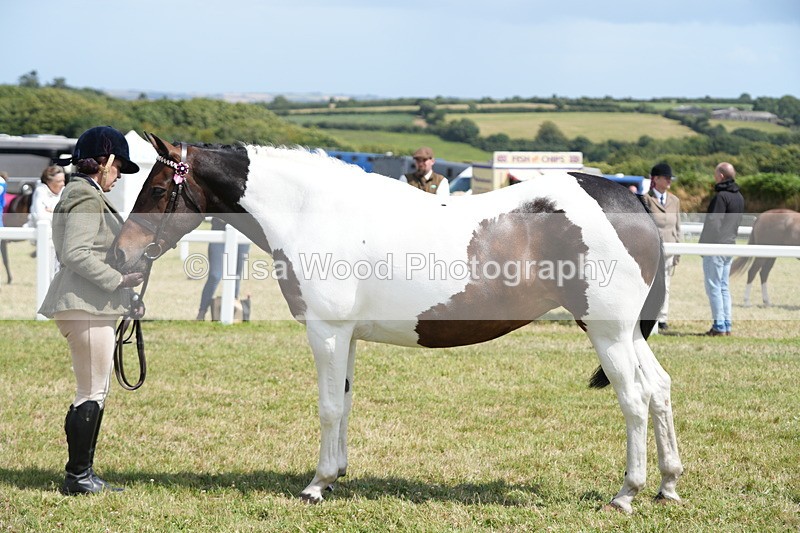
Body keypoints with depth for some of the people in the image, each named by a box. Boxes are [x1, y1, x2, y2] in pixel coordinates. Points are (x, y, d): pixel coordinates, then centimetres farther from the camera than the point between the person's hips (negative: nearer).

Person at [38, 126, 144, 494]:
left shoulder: (85, 195, 19)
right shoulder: (87, 198, -13)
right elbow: (75, 253, -23)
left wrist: (126, 298, 20)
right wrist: (119, 281, -19)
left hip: (91, 305, 11)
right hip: (85, 306, -11)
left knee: (92, 392, 13)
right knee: (93, 392, -5)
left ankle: (80, 474, 17)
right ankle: (78, 476, 0)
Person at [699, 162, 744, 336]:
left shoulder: (721, 196, -16)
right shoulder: (739, 197, 13)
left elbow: (713, 223, -19)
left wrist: (703, 244, -13)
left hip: (715, 246, -9)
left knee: (713, 286, -5)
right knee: (724, 287, 14)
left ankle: (719, 326, -7)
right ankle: (727, 325, 13)